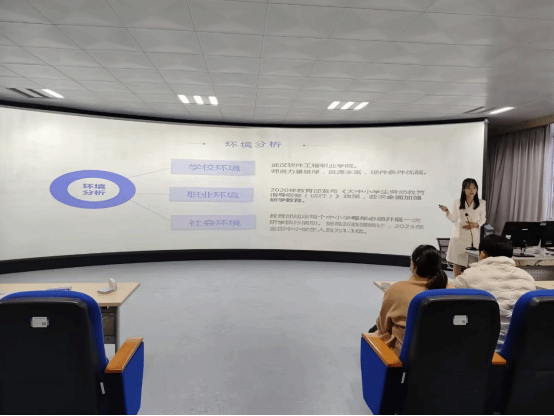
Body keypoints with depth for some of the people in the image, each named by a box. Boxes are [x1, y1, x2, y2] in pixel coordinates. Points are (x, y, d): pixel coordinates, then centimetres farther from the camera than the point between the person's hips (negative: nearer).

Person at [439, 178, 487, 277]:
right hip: (459, 235, 0)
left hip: (473, 236, 0)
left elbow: (483, 219, 10)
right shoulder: (457, 202, 1)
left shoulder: (481, 203, 1)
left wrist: (475, 224, -10)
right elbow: (454, 219, 5)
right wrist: (447, 211, -11)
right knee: (457, 262, 3)